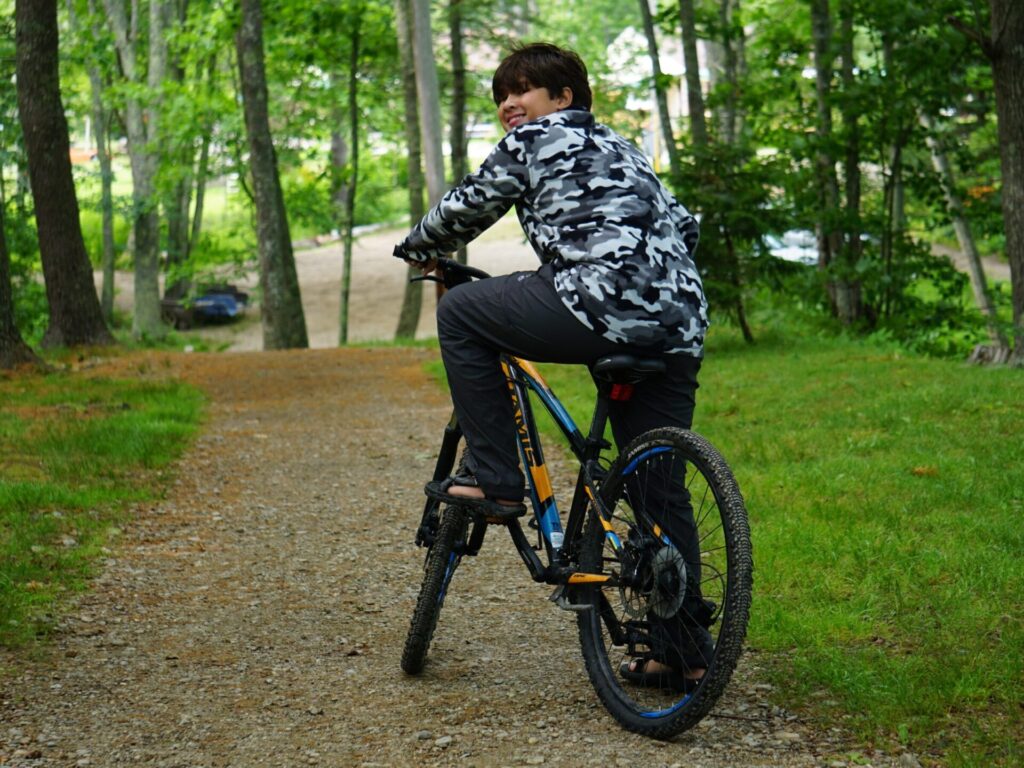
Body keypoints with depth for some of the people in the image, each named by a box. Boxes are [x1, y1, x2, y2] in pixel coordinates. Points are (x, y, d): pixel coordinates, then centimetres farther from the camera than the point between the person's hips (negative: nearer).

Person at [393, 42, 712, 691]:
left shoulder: (534, 141, 9)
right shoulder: (621, 149, 30)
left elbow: (469, 206, 14)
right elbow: (683, 226, 28)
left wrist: (417, 247, 32)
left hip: (604, 303, -8)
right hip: (680, 327, 8)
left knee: (460, 312, 8)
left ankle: (495, 478, 6)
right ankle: (685, 650, 15)